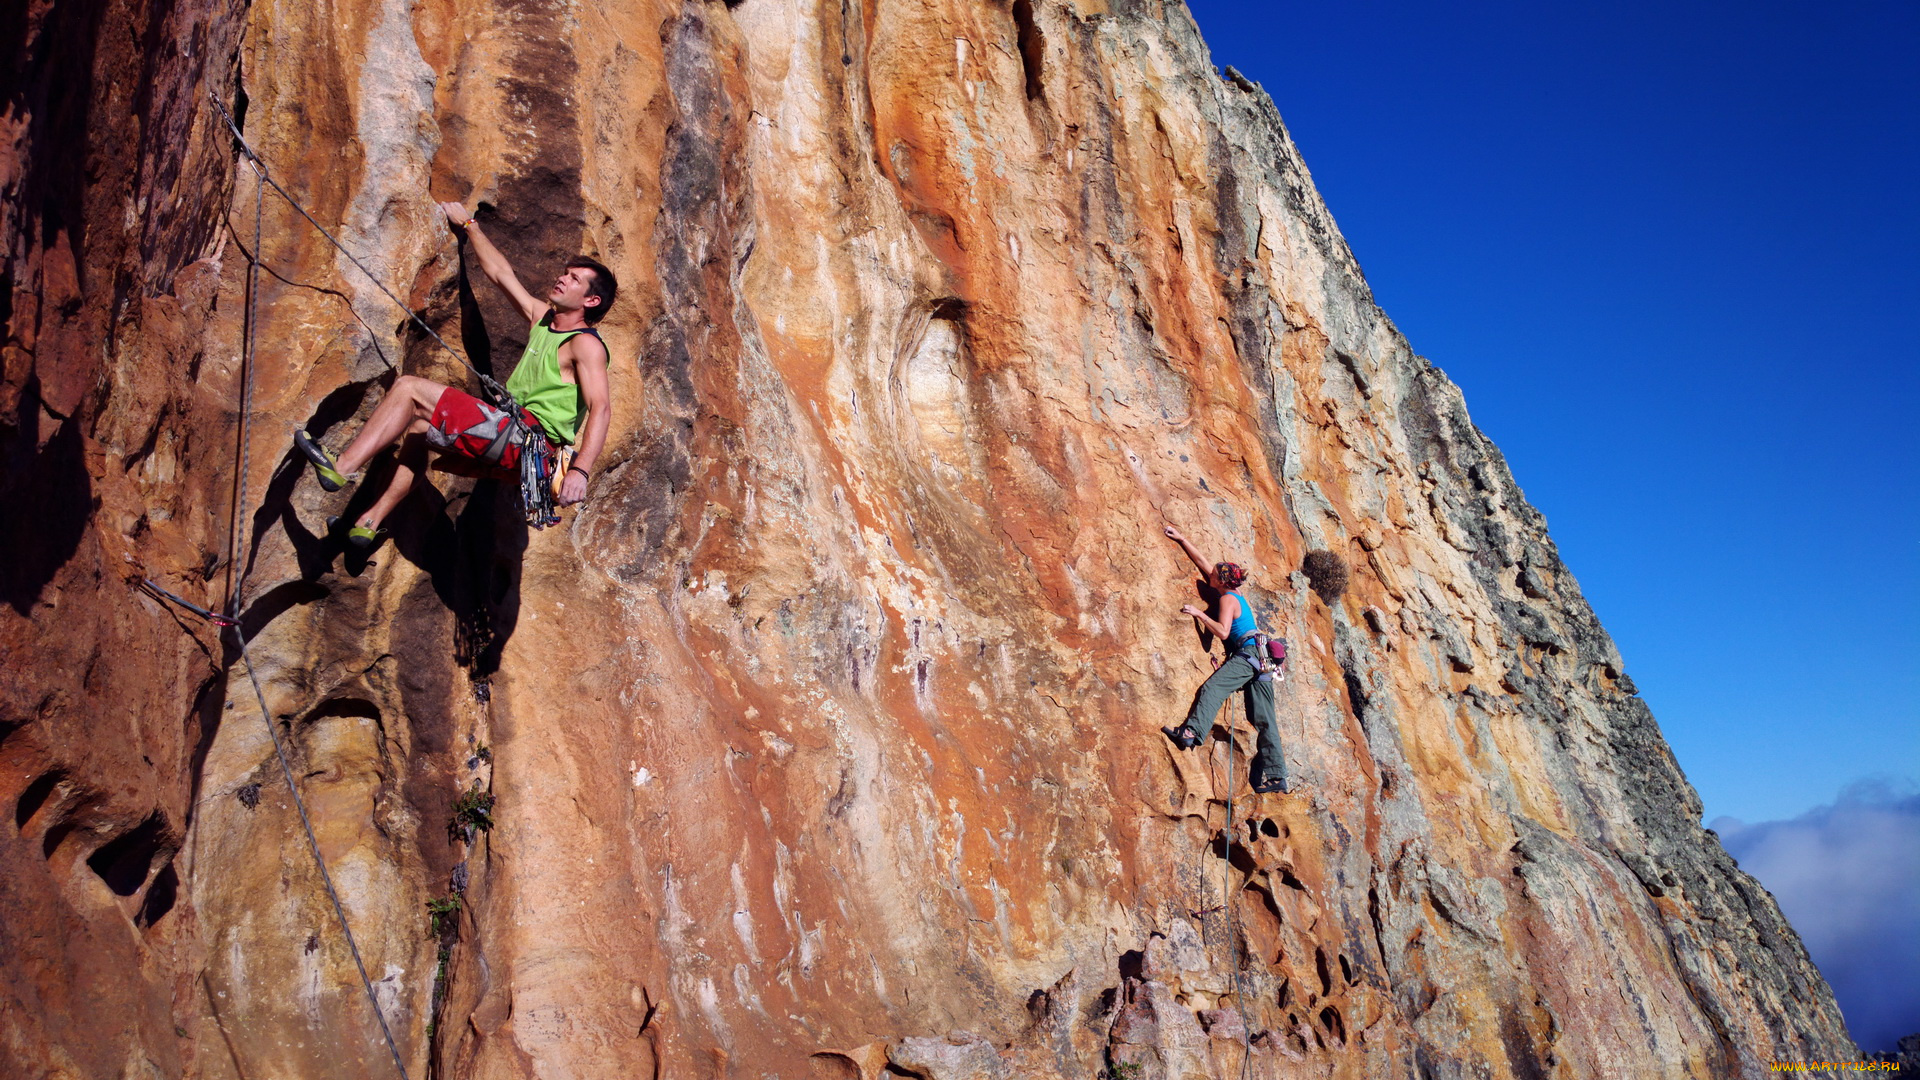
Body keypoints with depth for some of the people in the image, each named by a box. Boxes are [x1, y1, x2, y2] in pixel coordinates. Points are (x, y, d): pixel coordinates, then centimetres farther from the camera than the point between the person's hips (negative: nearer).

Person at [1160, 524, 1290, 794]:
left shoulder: (1227, 598, -4)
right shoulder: (1232, 593, 20)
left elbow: (1222, 631, -17)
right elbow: (1201, 561, 25)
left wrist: (1199, 613, -13)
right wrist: (1180, 539, 27)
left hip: (1247, 654, -9)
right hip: (1259, 659, 9)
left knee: (1211, 689, -26)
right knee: (1263, 719, 4)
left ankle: (1191, 733, -46)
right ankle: (1275, 775, 2)